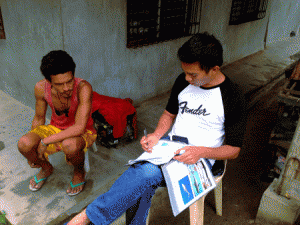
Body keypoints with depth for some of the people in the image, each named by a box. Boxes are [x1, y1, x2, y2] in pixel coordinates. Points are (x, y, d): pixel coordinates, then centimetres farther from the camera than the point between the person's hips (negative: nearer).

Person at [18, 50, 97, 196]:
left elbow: (79, 128, -35)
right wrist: (31, 153, 9)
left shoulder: (83, 88, -32)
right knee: (23, 144, -21)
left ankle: (79, 172, -1)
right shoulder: (41, 88, -17)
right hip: (56, 128, 4)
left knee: (70, 145, -38)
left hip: (82, 133, -4)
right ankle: (46, 168, 14)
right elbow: (39, 118, 1)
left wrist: (45, 141, -27)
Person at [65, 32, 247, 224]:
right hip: (170, 145, 5)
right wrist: (157, 135, -5)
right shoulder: (183, 81, 3)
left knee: (146, 172, -30)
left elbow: (234, 150, -6)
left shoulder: (233, 98, -11)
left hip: (200, 160, -4)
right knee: (143, 188, -27)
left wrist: (202, 152, -25)